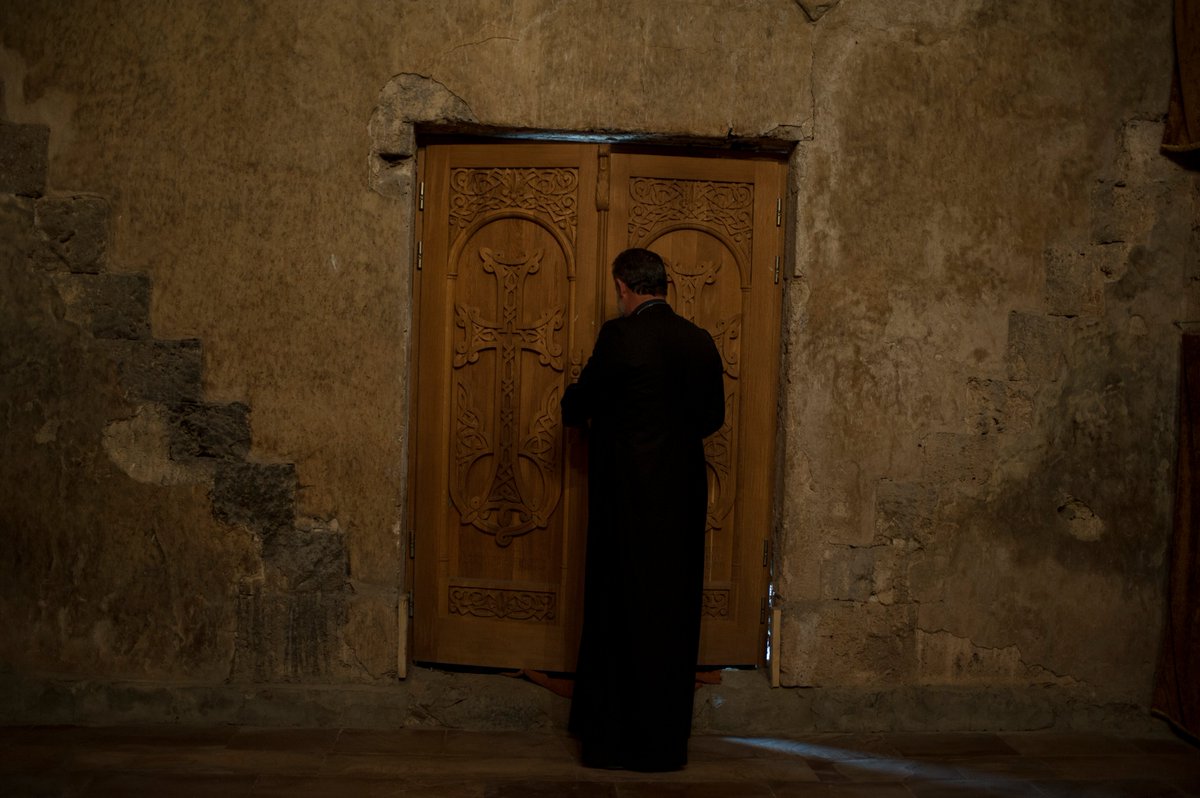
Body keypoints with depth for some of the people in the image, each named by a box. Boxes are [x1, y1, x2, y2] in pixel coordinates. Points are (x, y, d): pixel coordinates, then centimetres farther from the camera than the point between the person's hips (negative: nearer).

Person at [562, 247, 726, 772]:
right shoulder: (700, 341, 5)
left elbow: (579, 405, -3)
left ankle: (614, 737, 14)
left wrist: (574, 405, 20)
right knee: (674, 613, 14)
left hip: (628, 497, -5)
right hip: (685, 496, 6)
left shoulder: (620, 335, -11)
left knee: (621, 614, 5)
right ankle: (668, 737, 25)